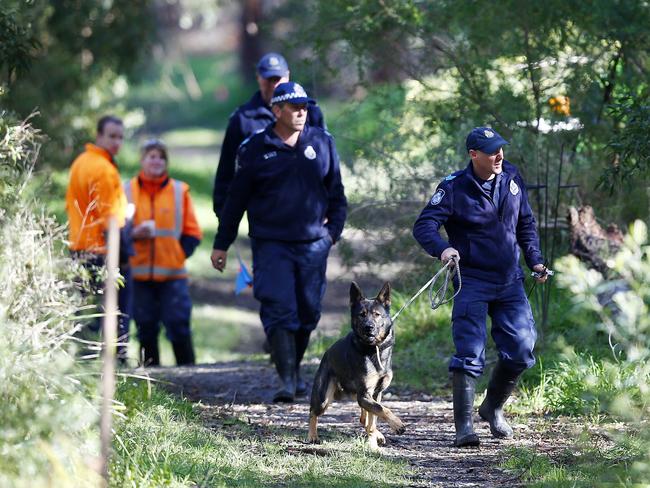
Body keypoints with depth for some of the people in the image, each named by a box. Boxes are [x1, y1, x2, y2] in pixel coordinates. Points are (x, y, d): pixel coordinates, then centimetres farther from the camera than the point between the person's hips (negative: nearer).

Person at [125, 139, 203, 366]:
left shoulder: (180, 191, 6)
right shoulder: (127, 191, 5)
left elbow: (192, 232, 8)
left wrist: (180, 254, -5)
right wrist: (133, 234, -13)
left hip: (173, 273, -1)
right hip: (139, 273, 1)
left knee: (178, 326, -6)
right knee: (146, 328, 4)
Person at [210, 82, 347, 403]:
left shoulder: (322, 142, 7)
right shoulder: (255, 149, 0)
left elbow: (335, 192, 17)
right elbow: (236, 199, 7)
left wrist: (333, 229, 8)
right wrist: (221, 244, 9)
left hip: (313, 244, 3)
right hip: (271, 244, -3)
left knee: (308, 312, 7)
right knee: (279, 310, -12)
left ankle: (295, 368, 26)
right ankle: (287, 379, -15)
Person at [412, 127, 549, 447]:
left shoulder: (511, 178, 4)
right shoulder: (455, 187, -11)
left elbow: (526, 223, 18)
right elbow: (424, 226, -16)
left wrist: (535, 260, 10)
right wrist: (442, 249, -35)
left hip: (510, 280, 5)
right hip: (472, 281, -5)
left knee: (521, 349, 4)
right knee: (469, 354, -11)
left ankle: (493, 408, 27)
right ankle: (464, 426, -9)